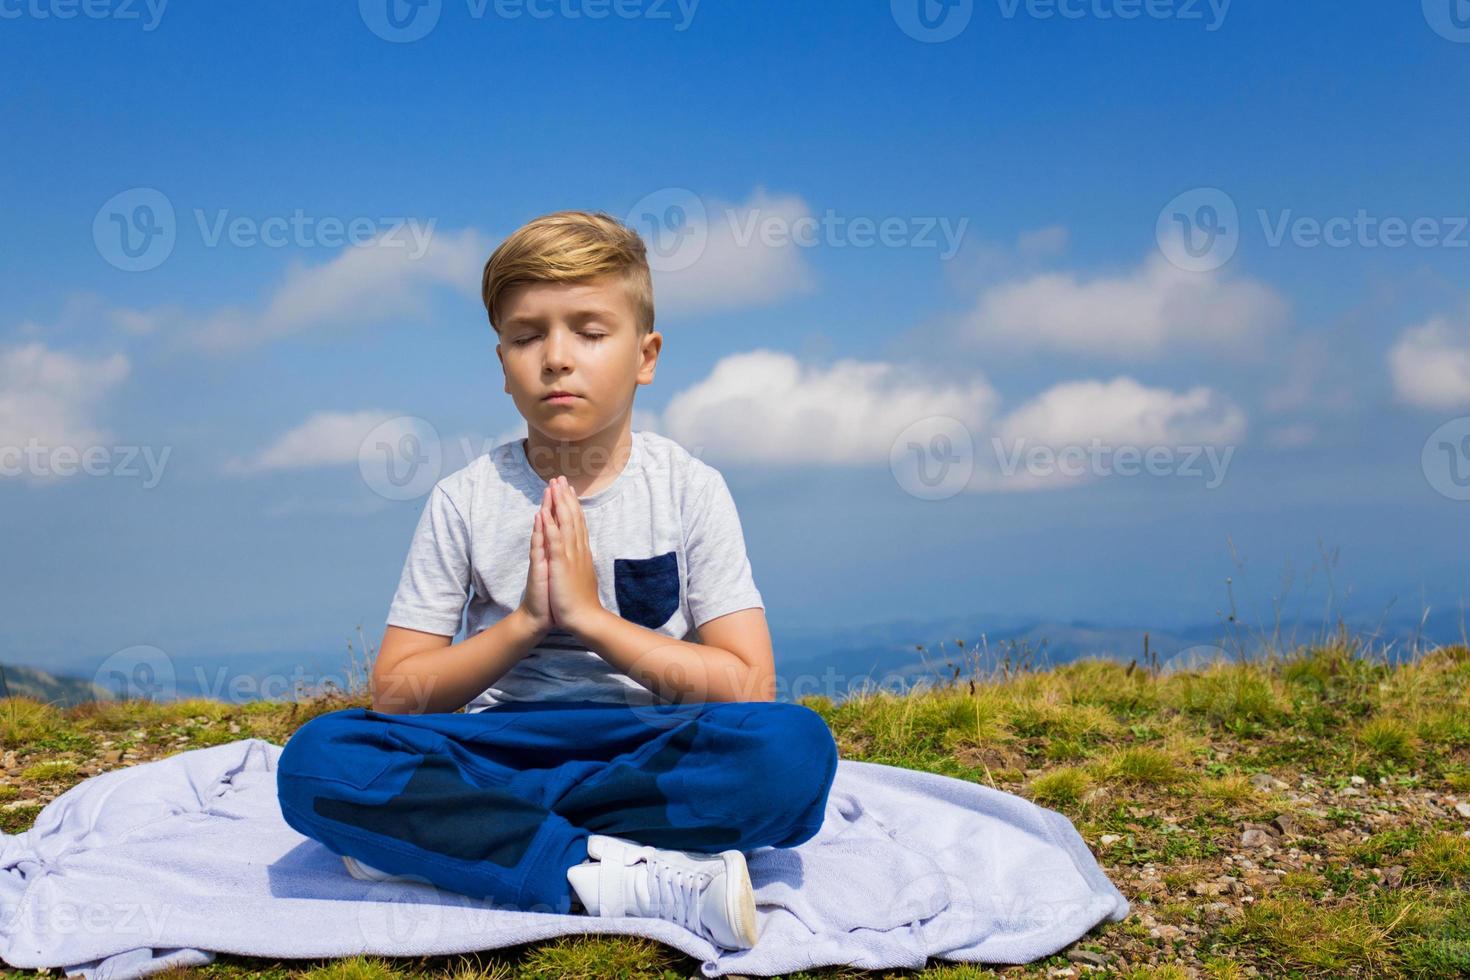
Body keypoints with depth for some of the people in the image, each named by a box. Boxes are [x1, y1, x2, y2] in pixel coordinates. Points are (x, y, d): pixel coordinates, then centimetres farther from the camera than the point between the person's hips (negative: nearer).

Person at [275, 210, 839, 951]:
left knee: (795, 747, -32)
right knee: (317, 758, -26)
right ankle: (631, 882, -31)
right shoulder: (465, 501, 3)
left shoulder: (688, 488, 1)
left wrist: (590, 616, -14)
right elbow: (395, 694, 0)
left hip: (648, 760, 0)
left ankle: (441, 843, -24)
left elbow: (748, 687, -6)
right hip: (494, 746, 1)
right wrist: (523, 623, -14)